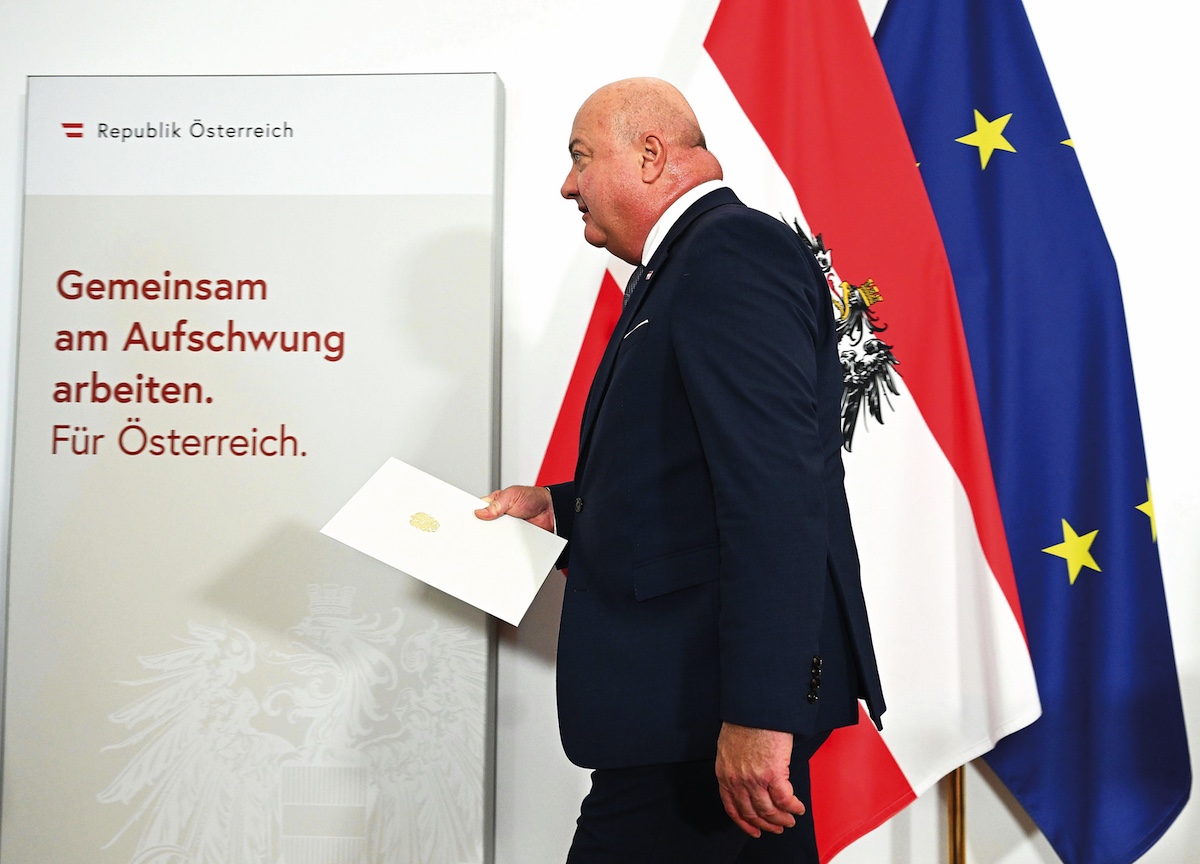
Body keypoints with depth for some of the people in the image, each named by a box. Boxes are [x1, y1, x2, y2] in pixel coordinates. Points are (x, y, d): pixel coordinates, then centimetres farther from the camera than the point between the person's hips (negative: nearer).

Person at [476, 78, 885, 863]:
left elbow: (775, 489, -24)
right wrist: (559, 506, 17)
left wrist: (759, 711, -27)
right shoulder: (679, 267, 18)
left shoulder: (733, 250, -14)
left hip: (722, 696, -10)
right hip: (698, 682, 10)